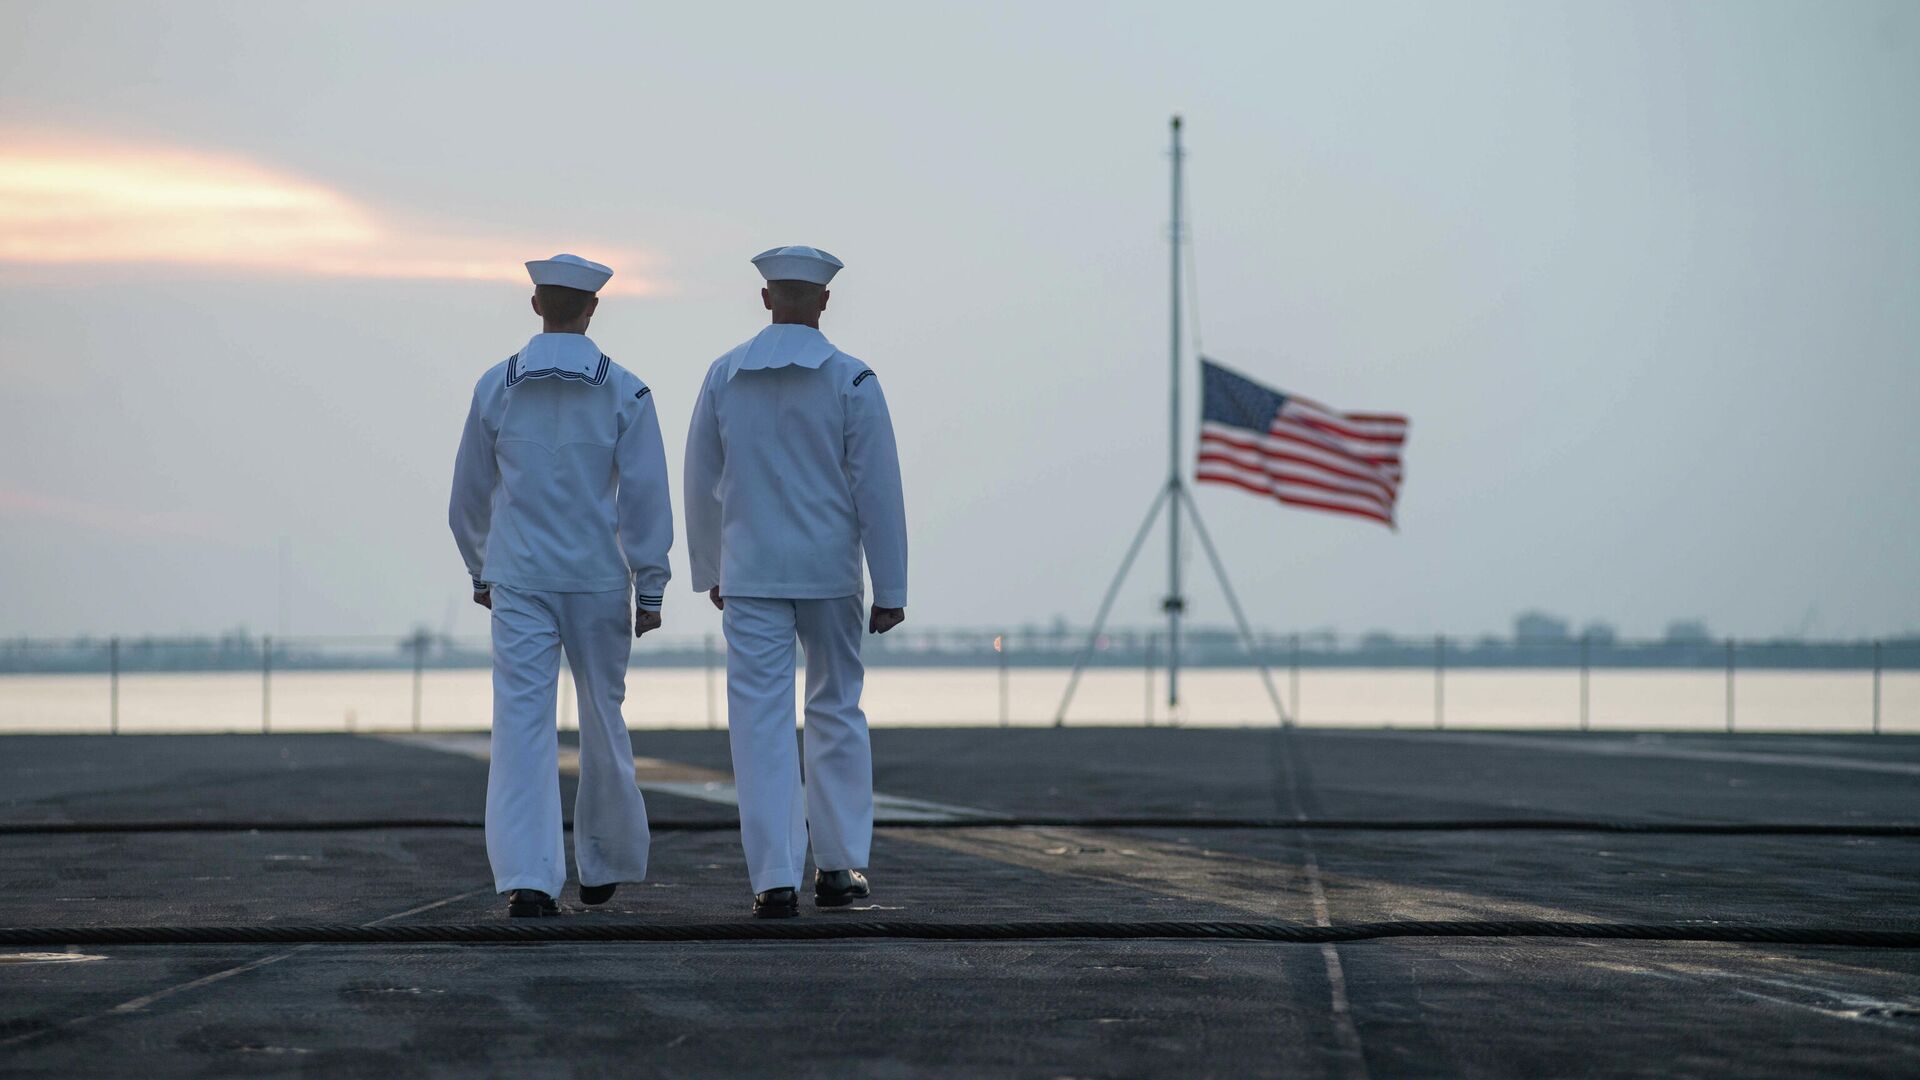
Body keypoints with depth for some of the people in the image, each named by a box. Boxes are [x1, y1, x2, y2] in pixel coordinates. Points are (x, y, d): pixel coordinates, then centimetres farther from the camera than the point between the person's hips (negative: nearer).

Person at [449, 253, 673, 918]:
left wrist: (481, 572, 23)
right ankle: (603, 866, 29)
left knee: (522, 725, -5)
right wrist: (650, 590, 0)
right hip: (597, 582, 0)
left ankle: (527, 880, -17)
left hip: (518, 584, 0)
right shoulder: (624, 393, -4)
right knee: (603, 722, 15)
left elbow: (470, 494, 9)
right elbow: (644, 497, -6)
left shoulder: (496, 388, 1)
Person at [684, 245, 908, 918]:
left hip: (751, 575, 1)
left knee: (761, 723, 0)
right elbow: (878, 490, -7)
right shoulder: (850, 381, -6)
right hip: (829, 574, -1)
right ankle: (839, 867, 16)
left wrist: (711, 572, 20)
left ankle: (775, 880, -6)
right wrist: (890, 590, -2)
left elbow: (702, 483, 8)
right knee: (837, 712, 14)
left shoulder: (724, 376, 1)